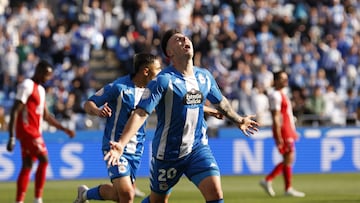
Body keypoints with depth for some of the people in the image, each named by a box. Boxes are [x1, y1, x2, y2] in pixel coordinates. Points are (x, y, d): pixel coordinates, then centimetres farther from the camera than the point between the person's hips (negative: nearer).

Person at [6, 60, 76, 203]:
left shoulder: (40, 89, 17)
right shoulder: (27, 86, -12)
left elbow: (46, 115, 25)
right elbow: (15, 111, -16)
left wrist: (64, 129, 21)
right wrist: (11, 137, -21)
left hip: (35, 132, 9)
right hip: (27, 130, -9)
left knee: (27, 166, 6)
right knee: (43, 159, -14)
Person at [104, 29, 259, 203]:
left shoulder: (204, 77, 2)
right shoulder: (164, 80, -17)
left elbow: (220, 102, 24)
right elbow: (140, 114, -24)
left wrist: (238, 121, 37)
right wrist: (121, 144, -36)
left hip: (198, 148, 4)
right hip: (168, 153, -4)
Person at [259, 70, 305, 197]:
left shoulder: (282, 94, 19)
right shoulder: (276, 95, -12)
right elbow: (275, 117, -18)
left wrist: (293, 132, 23)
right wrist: (279, 136, -22)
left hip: (288, 131, 10)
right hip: (283, 131, -10)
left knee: (288, 160, 10)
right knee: (288, 159, -7)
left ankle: (267, 181, 13)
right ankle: (288, 189, -1)